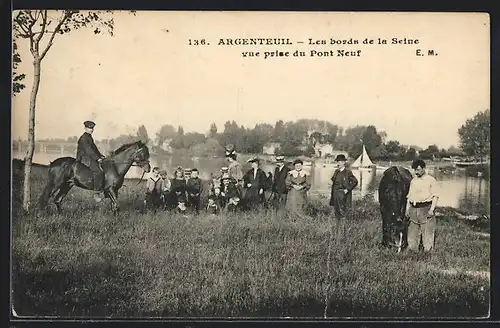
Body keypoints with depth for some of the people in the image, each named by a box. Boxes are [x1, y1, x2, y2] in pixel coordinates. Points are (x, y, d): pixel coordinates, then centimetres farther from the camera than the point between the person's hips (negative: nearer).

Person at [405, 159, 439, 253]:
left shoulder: (431, 180, 0)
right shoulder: (413, 181, 18)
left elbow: (435, 196, -5)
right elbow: (409, 196, 20)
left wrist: (431, 209, -15)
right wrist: (407, 209, 10)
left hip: (426, 208, -5)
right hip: (414, 209, 6)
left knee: (427, 232, -5)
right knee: (412, 232, 7)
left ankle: (428, 251, -1)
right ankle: (412, 250, 15)